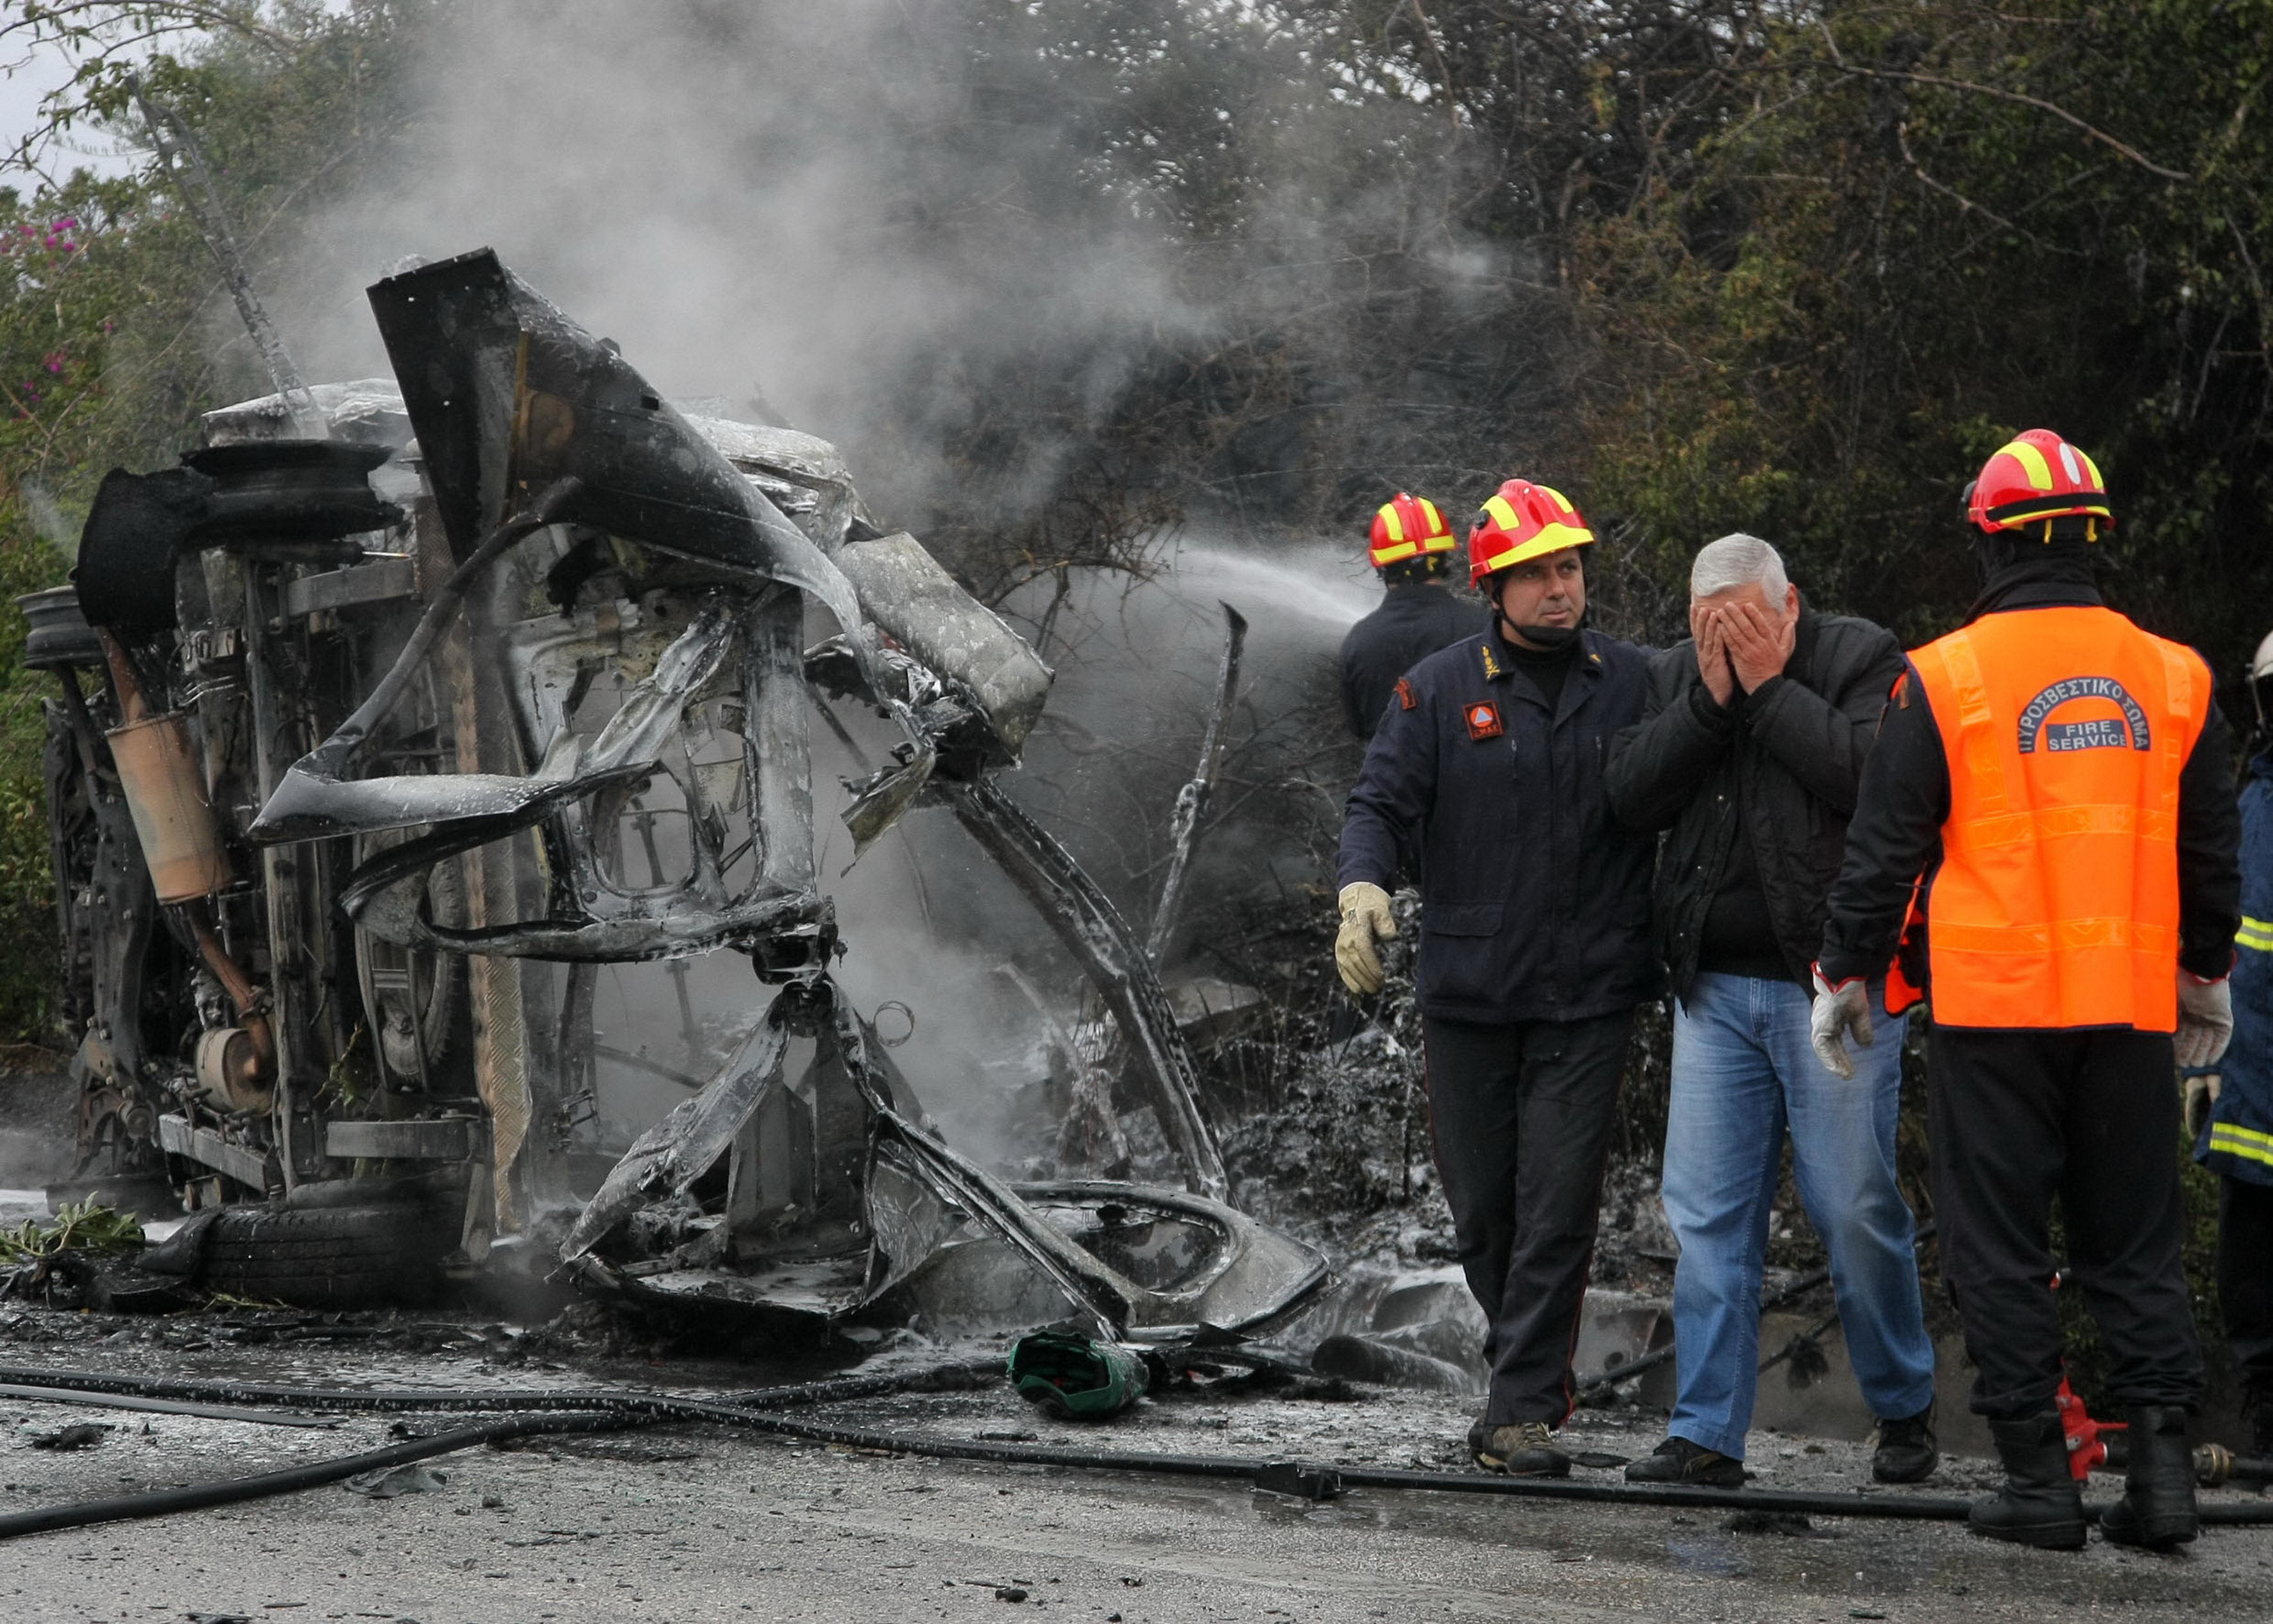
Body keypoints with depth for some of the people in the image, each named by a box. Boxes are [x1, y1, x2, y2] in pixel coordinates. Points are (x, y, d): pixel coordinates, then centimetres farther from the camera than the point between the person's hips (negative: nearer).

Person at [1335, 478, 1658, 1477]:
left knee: (1557, 1204, -8)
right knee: (1481, 1207, 9)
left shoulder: (1632, 684, 5)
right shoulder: (1439, 691, 2)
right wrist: (1362, 886, -21)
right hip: (1467, 991, 1)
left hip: (1588, 993, -1)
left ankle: (1519, 1411, -4)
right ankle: (1538, 1373, 30)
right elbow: (1381, 802, -3)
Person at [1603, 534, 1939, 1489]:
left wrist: (1768, 687, -14)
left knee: (1855, 1210, -1)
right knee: (1707, 1214, 1)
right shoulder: (1675, 675, 11)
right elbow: (1631, 797, -1)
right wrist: (1710, 699, -11)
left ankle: (1904, 1412, 17)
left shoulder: (1863, 659, -3)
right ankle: (1706, 1435, 5)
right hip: (1713, 987, 4)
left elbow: (1872, 775, -18)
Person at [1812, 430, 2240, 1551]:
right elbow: (2212, 850, 15)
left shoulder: (1942, 679, -6)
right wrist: (2207, 973, 28)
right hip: (2132, 1004, 3)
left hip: (1993, 1006, -3)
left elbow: (1882, 849, -3)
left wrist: (1845, 973, 9)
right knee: (2134, 1244, 12)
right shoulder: (2172, 678, 5)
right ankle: (2161, 1459, 4)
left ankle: (2038, 1479, 3)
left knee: (1999, 1246, 4)